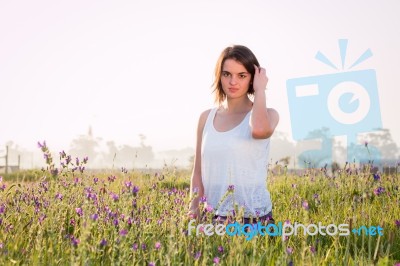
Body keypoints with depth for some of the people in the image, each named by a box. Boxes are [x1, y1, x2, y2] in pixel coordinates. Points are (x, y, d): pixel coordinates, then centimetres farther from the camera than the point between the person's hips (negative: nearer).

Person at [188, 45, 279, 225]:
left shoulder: (267, 115, -1)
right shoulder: (206, 118, 8)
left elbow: (259, 130, -27)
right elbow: (198, 172, 10)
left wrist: (260, 90, -12)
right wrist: (194, 213, 0)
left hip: (254, 218, -3)